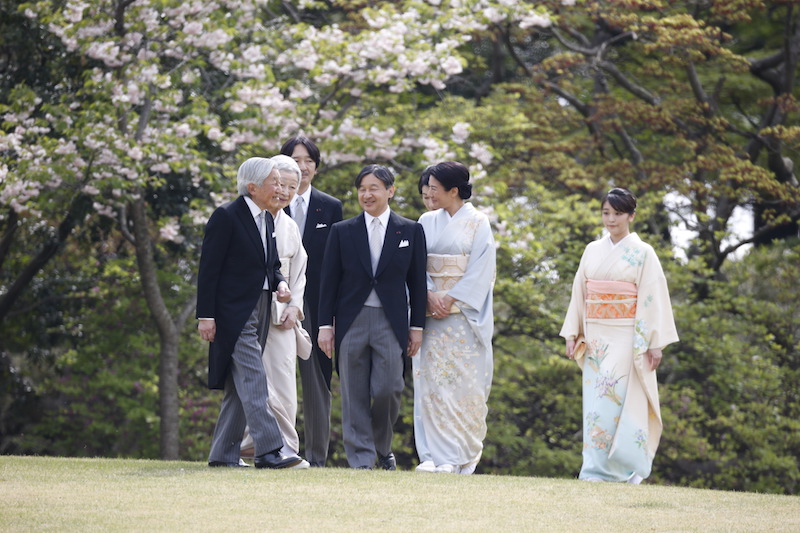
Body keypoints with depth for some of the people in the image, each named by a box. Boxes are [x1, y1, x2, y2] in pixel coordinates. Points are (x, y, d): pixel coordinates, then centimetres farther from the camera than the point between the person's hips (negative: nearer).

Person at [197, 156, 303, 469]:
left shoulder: (266, 220, 15)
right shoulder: (226, 217, -10)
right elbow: (208, 269, -11)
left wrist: (280, 284, 1)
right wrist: (206, 316, -15)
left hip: (260, 310, 8)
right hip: (234, 311, -8)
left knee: (240, 385, 9)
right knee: (253, 381, -14)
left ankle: (223, 454, 13)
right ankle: (268, 451, -19)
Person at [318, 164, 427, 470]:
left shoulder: (411, 232, 6)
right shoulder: (342, 232, 7)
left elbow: (417, 283, 7)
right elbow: (329, 281, 7)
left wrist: (417, 327, 3)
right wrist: (325, 325, 1)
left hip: (390, 322, -1)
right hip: (351, 321, 1)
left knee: (387, 390, -7)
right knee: (354, 395, 0)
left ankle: (383, 448, 17)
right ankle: (361, 459, 6)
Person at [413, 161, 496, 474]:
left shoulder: (477, 222, 0)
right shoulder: (427, 222, 11)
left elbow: (481, 269, -6)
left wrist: (451, 299, -13)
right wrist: (430, 295, -10)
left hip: (465, 314, -4)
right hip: (432, 312, 4)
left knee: (463, 383, -6)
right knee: (431, 382, -3)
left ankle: (460, 457, -4)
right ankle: (434, 455, -2)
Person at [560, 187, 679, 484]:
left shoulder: (643, 253, -1)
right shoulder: (593, 251, 11)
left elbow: (653, 299, -4)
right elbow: (579, 294, 14)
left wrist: (654, 343, -9)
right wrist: (572, 334, 8)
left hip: (627, 337, -4)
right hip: (595, 337, 4)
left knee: (613, 396, -12)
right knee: (595, 400, -1)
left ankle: (627, 467, -6)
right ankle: (596, 468, 1)